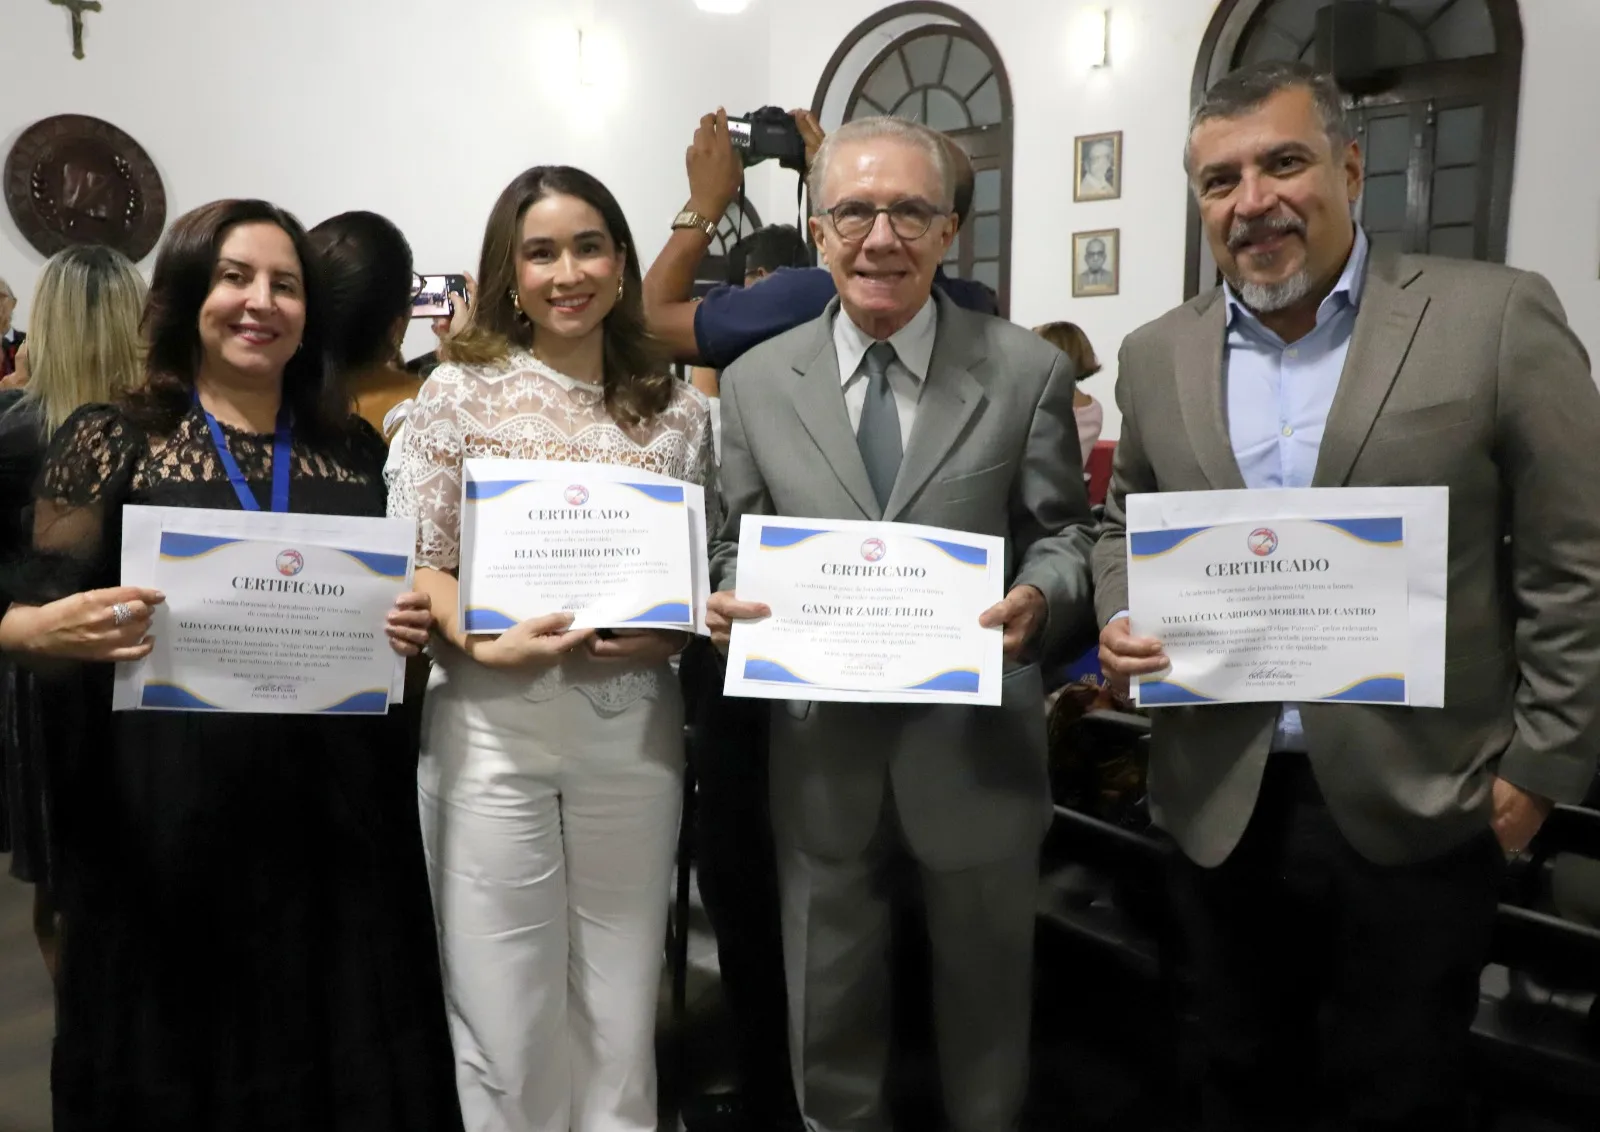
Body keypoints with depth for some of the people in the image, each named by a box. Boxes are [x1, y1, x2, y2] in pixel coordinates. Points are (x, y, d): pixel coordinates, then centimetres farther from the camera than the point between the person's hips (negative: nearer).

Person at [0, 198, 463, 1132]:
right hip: (169, 809, -2)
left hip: (338, 807, 3)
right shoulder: (112, 440, 1)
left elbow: (406, 600, 16)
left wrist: (414, 628, -5)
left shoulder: (356, 448, 9)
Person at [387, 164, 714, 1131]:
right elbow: (417, 561, 1)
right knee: (506, 1011, 7)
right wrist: (485, 643, -16)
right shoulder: (462, 390, 2)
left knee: (619, 1007, 12)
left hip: (632, 724, 2)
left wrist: (671, 630, -9)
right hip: (490, 723, -1)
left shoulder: (679, 409, 7)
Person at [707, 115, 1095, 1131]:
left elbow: (1066, 534, -2)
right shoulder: (756, 381, 2)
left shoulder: (1030, 372, -3)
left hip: (975, 743, -1)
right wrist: (730, 600, -15)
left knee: (986, 1006, 22)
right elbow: (740, 544, 7)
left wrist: (1038, 599, -24)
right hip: (820, 751, 1)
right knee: (829, 1021, 20)